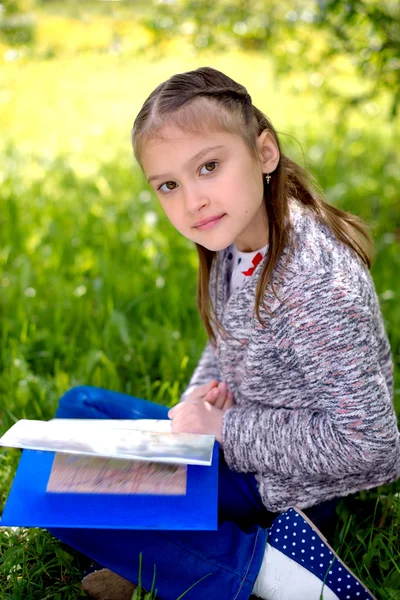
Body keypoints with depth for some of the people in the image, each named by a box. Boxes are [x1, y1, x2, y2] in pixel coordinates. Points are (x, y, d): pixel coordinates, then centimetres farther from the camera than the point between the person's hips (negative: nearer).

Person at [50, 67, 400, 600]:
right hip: (237, 444, 10)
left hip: (287, 484, -10)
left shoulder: (316, 281, -29)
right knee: (79, 406, 16)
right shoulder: (234, 244, -1)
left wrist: (226, 430, -20)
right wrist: (200, 400, -6)